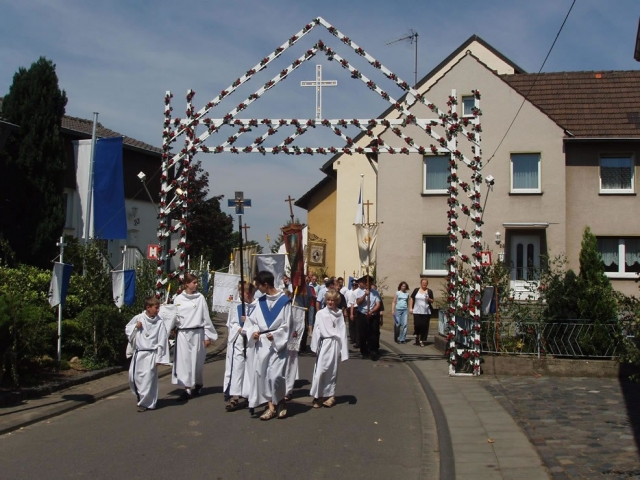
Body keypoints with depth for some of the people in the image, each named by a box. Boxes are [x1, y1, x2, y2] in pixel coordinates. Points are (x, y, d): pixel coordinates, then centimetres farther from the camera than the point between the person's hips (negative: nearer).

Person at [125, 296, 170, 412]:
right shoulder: (138, 318, -1)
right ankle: (140, 396, 36)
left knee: (148, 378, -8)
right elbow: (127, 329, 12)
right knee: (133, 377, 11)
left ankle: (145, 403, 5)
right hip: (138, 353, 3)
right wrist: (135, 327, -9)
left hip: (151, 354, -3)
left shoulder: (159, 322, -7)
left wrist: (159, 358, -6)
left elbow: (162, 341, -5)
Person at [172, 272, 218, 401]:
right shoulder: (178, 299, 5)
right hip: (182, 334, 1)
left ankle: (197, 384, 28)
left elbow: (206, 317, 1)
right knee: (184, 360, -5)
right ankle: (187, 388, -2)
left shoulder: (200, 298, 0)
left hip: (197, 333, -1)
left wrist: (208, 336, 0)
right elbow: (175, 317, 11)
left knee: (196, 360, 7)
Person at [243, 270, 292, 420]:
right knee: (260, 373, 0)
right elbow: (252, 320, 13)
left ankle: (281, 401, 15)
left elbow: (287, 324, -7)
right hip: (261, 342, 6)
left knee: (275, 374, -12)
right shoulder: (261, 301, 10)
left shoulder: (284, 301, -7)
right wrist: (253, 331, -5)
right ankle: (271, 406, 8)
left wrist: (275, 335, -17)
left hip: (278, 342, -6)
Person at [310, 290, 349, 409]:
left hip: (335, 344, 1)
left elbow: (343, 331, 3)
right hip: (324, 344, -1)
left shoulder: (339, 314, 5)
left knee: (332, 371, 8)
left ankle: (330, 395, 16)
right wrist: (316, 347, -5)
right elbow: (317, 331, 0)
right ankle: (318, 396, 3)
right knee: (320, 370, -5)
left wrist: (343, 349, -2)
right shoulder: (321, 313, 2)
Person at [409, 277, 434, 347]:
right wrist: (410, 308, 2)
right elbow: (411, 298, 8)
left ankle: (422, 340, 5)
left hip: (426, 312, 0)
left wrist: (429, 299, -14)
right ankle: (417, 335, 25)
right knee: (417, 325, -4)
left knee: (424, 326, -3)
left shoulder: (429, 291, 5)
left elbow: (432, 301, 8)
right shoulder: (416, 290, 5)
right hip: (417, 311, 0)